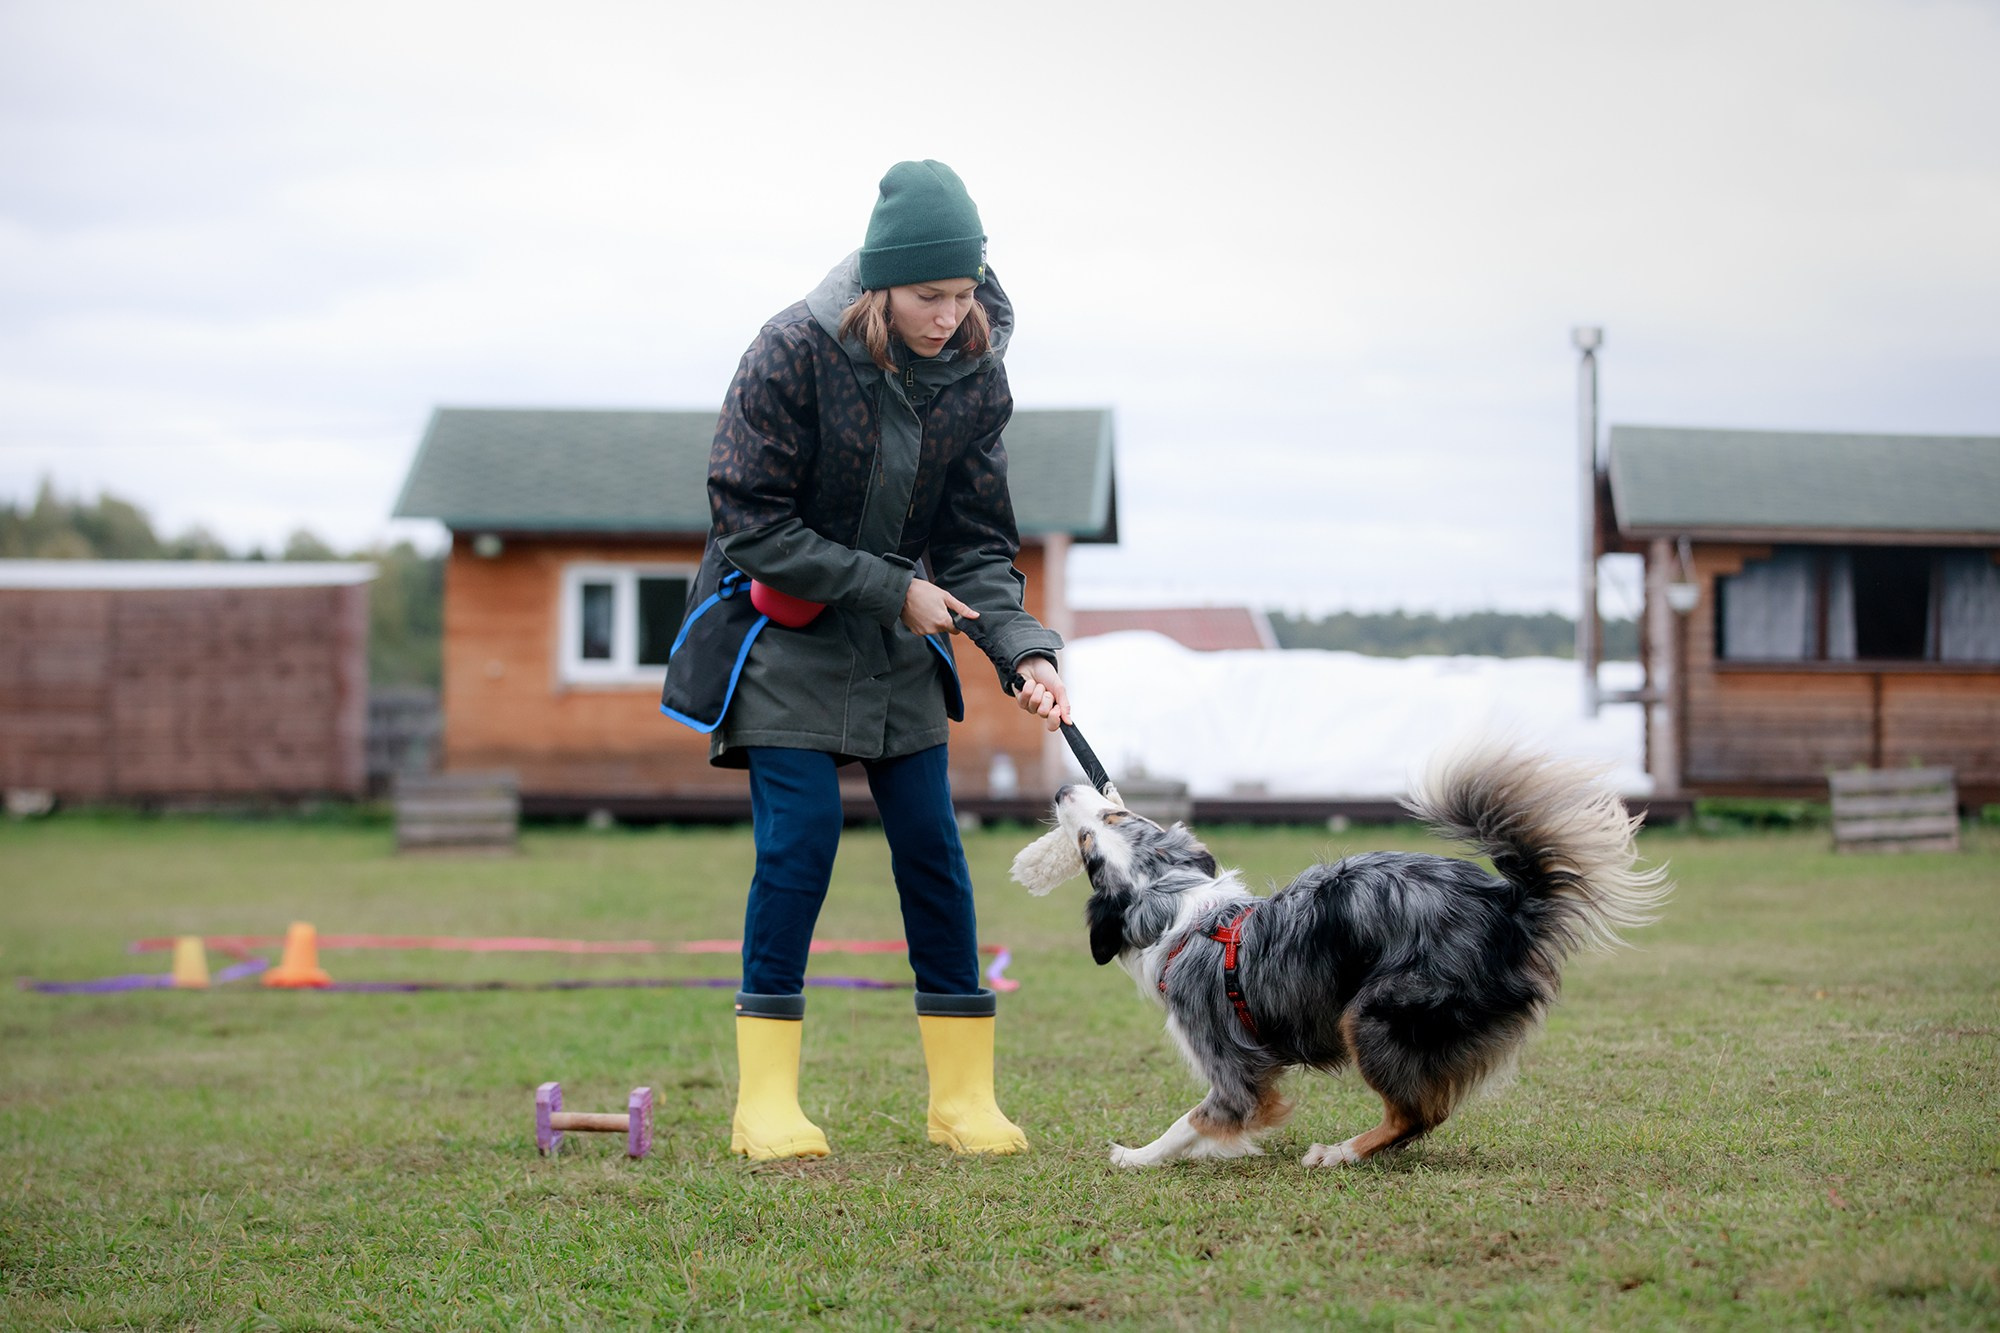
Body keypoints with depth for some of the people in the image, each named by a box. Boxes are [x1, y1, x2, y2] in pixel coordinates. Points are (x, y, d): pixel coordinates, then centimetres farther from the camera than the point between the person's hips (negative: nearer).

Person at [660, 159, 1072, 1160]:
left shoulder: (976, 377, -6)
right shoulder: (795, 352, -20)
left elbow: (976, 545, -1)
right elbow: (753, 522, -18)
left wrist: (1023, 653, -18)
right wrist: (892, 590, -19)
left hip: (899, 646, 5)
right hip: (783, 631, -5)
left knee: (933, 851, 1)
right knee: (798, 843, -12)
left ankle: (964, 1097, 7)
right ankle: (765, 1103, -6)